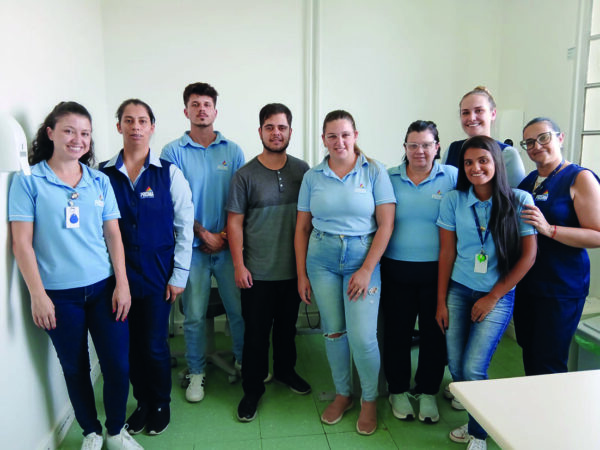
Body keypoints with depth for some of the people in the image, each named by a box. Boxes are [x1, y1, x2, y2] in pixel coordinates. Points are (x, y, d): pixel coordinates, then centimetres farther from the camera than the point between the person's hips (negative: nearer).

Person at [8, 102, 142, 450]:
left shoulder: (100, 181, 6)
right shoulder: (29, 182, -2)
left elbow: (113, 235, 6)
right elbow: (22, 242, -4)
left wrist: (122, 284, 0)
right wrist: (37, 295, -8)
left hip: (103, 288, 2)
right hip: (59, 294, -2)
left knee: (118, 365, 4)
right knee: (75, 368, 11)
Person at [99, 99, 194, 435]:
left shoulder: (169, 173, -3)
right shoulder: (104, 174, 1)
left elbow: (185, 227, -3)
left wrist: (179, 275, -5)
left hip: (158, 274, -2)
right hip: (119, 274, 2)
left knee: (155, 345, 5)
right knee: (130, 343, 12)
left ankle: (161, 405, 30)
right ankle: (142, 402, 35)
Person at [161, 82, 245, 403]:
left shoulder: (232, 151, 6)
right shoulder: (173, 152, 1)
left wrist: (224, 234, -6)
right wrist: (204, 234, -8)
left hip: (227, 244, 2)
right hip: (191, 246, -1)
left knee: (240, 308, 7)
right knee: (194, 314, 6)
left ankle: (245, 362, 29)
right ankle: (196, 372, 24)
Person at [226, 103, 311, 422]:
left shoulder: (302, 170, 2)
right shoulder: (245, 175, -6)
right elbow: (235, 222, -5)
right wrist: (239, 265, -9)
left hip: (293, 268, 3)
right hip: (257, 272, -3)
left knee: (287, 325, 19)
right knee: (256, 332, 6)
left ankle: (285, 370, 42)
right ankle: (252, 389, 23)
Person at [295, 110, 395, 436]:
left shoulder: (374, 171, -2)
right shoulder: (313, 177, 5)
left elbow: (386, 224, -6)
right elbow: (302, 228, 7)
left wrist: (367, 270, -11)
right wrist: (301, 274, 3)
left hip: (362, 259, -2)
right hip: (322, 260, 3)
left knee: (362, 336, -5)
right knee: (333, 331, 11)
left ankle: (370, 400, 22)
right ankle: (342, 394, 33)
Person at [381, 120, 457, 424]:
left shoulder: (452, 177, 1)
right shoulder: (389, 178, 3)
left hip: (437, 271, 0)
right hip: (396, 270, 1)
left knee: (434, 332, 10)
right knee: (397, 331, 9)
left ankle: (427, 393, 30)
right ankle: (398, 391, 29)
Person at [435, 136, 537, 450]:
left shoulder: (519, 201, -7)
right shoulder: (453, 201, -1)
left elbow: (528, 255, -5)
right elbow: (446, 253, 1)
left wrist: (492, 297, -5)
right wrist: (441, 302, 0)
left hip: (498, 296, -2)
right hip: (458, 291, 3)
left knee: (473, 368, -7)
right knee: (455, 365, 4)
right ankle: (477, 418, 32)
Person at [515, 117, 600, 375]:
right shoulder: (527, 180, 10)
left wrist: (549, 229, -26)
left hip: (562, 287, -6)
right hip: (525, 283, 6)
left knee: (549, 364, 1)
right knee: (529, 356, 18)